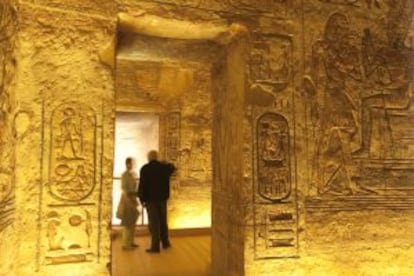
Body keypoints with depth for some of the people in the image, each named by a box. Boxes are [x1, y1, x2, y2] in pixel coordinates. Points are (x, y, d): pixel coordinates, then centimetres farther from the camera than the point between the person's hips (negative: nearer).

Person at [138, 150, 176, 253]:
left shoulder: (145, 169, -10)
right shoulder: (164, 167, 3)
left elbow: (142, 185, -12)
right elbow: (172, 168, 26)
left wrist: (142, 199, -4)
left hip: (151, 199, -4)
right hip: (162, 198, 4)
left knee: (154, 223, 0)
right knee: (163, 221, 18)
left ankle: (155, 246, 2)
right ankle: (165, 242, 28)